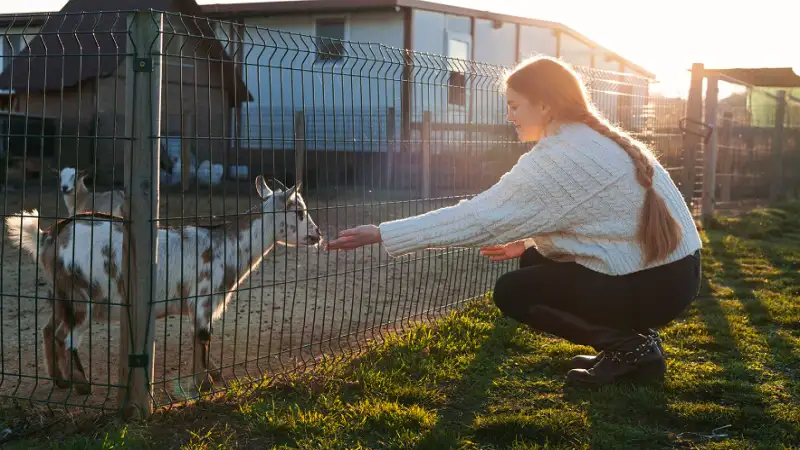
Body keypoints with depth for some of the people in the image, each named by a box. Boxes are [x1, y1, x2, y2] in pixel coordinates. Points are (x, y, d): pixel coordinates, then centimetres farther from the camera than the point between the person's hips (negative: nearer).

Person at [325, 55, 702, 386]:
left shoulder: (556, 159, -19)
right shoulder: (598, 138, 10)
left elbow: (479, 216, -20)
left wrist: (382, 234, -17)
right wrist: (529, 241, 10)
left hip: (653, 286, -9)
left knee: (512, 292, -1)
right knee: (534, 262, 18)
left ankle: (630, 347, -2)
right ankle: (633, 337, 12)